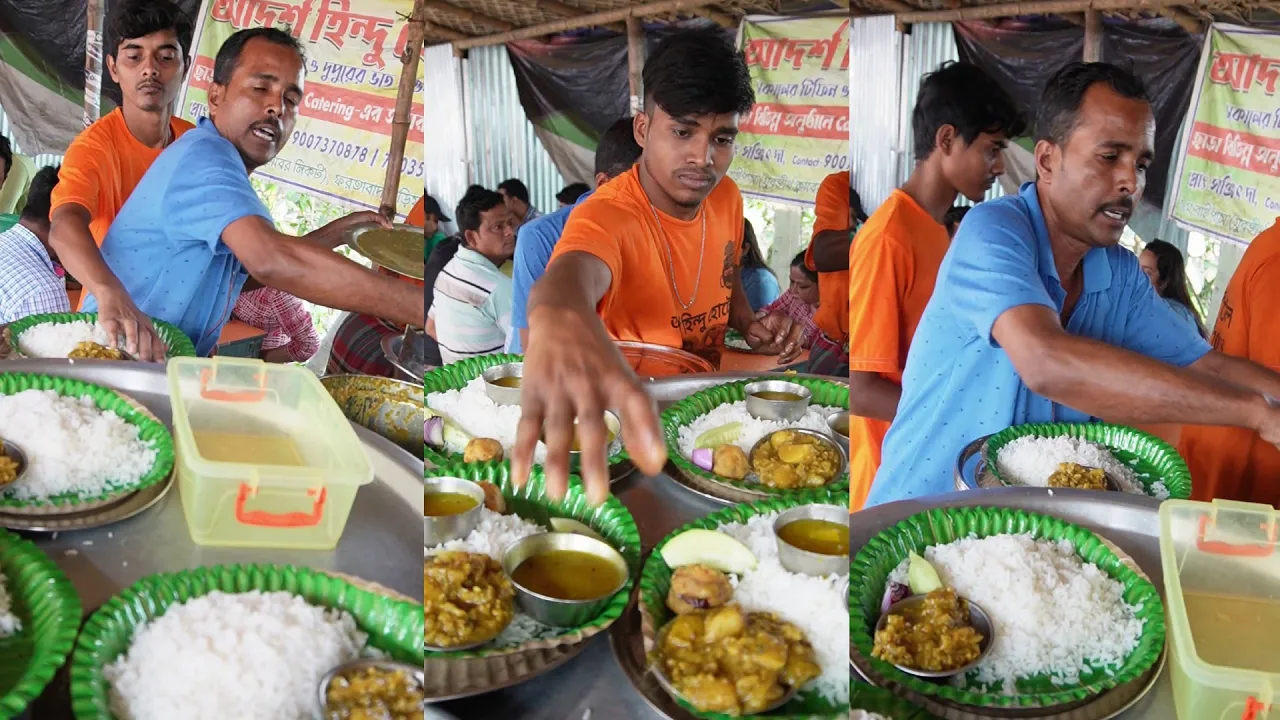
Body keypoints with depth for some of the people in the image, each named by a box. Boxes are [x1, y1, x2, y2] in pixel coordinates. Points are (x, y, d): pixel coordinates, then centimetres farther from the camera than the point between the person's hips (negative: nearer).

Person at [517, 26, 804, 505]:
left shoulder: (726, 197, -3)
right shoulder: (606, 216, -26)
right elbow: (571, 274, -51)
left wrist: (749, 326, -4)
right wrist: (560, 321, -76)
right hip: (629, 407, -5)